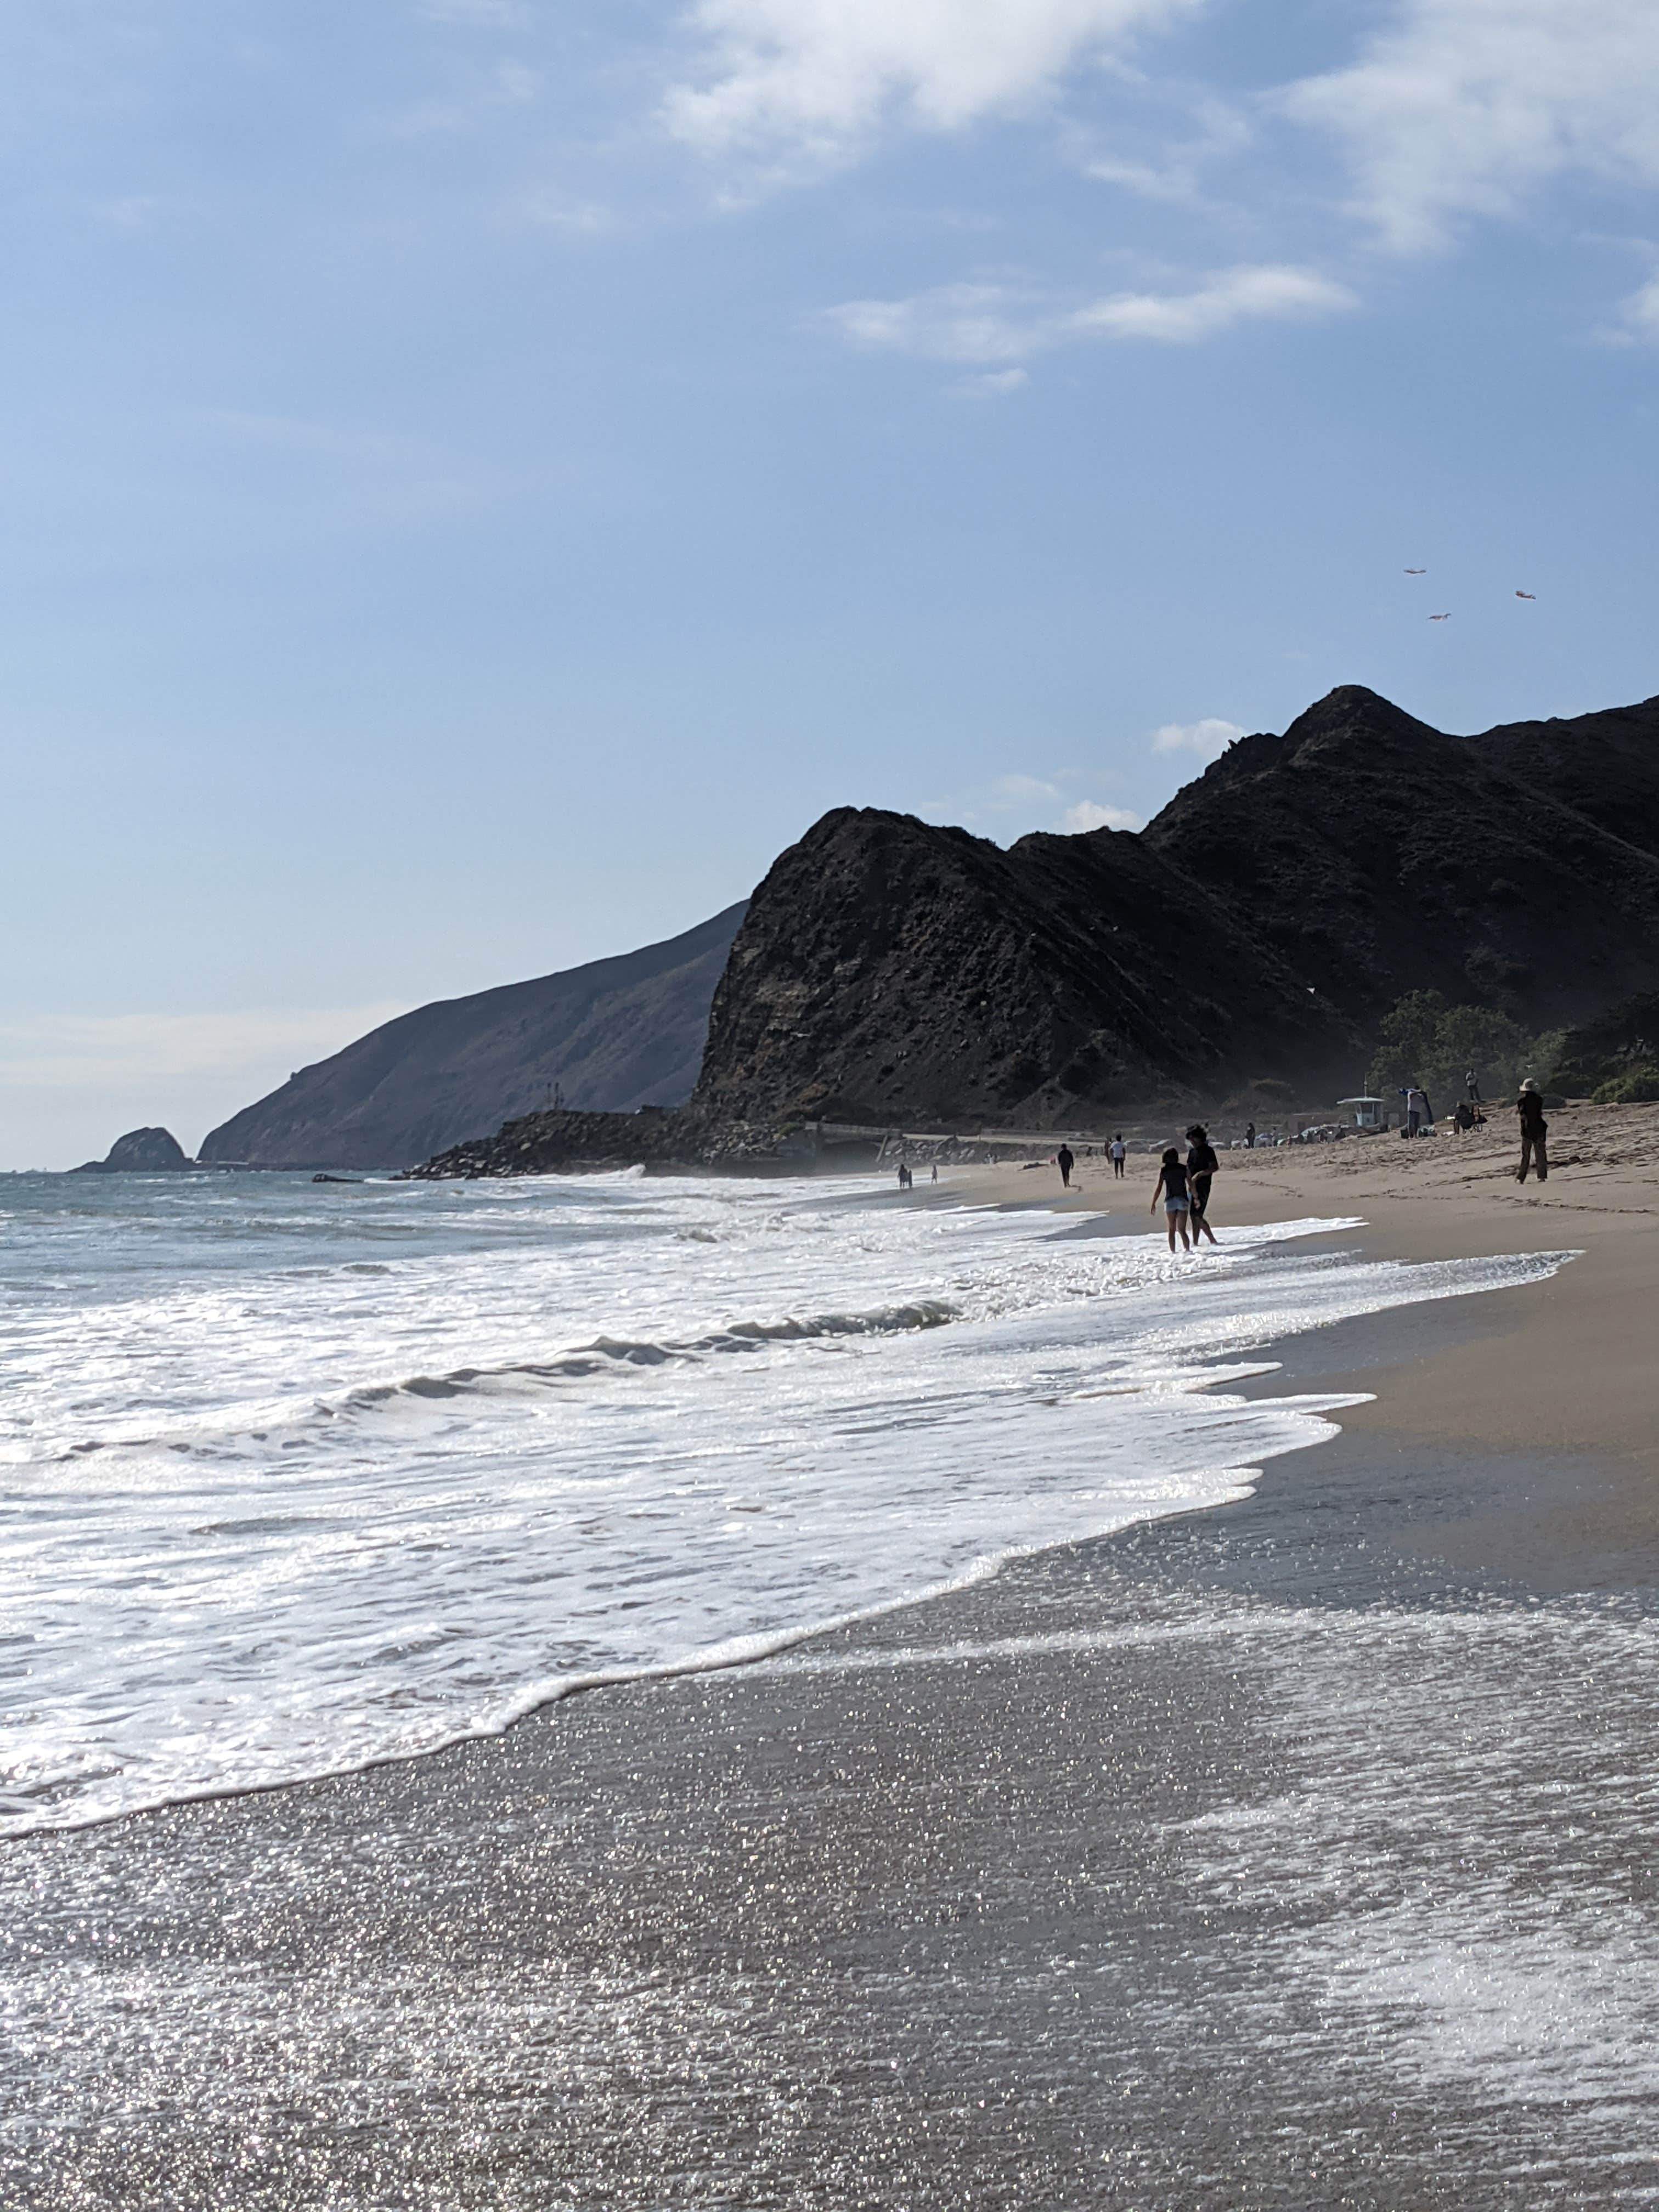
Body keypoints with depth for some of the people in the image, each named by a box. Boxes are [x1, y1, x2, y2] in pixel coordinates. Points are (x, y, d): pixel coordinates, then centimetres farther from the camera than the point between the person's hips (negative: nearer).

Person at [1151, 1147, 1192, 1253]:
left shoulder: (1163, 1170, 0)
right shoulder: (1184, 1169, 2)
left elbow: (1159, 1189, -1)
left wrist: (1153, 1204, 5)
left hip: (1170, 1201, -1)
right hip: (1183, 1200, 1)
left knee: (1172, 1230, 9)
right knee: (1182, 1230, 5)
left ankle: (1173, 1251, 3)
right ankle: (1187, 1249, -9)